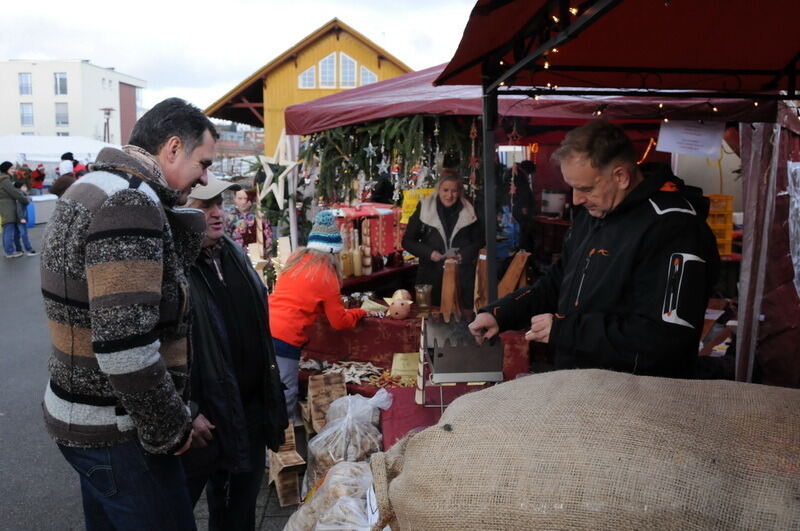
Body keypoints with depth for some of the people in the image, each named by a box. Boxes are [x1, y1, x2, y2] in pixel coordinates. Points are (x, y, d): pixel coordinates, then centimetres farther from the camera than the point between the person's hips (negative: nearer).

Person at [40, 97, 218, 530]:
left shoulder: (96, 187, 9)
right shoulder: (130, 203, -23)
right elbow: (126, 350, -29)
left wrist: (189, 226, 0)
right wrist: (171, 430, -17)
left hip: (78, 413, 10)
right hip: (114, 430, -10)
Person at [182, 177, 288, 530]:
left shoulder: (234, 253, 5)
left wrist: (271, 395, 16)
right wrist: (186, 414, -20)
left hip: (250, 405, 7)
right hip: (203, 412, -6)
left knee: (243, 499, 24)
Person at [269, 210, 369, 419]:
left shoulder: (295, 258, 13)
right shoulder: (326, 275, -3)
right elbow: (339, 322, 7)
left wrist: (333, 304, 30)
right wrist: (359, 312, 24)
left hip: (263, 328, 7)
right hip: (284, 338, -7)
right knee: (285, 398, 3)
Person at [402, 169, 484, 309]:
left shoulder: (468, 212, 6)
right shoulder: (424, 209, 2)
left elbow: (479, 241, 13)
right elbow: (407, 241, 4)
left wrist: (464, 255, -6)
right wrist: (429, 253, -10)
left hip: (463, 279, 1)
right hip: (431, 278, -1)